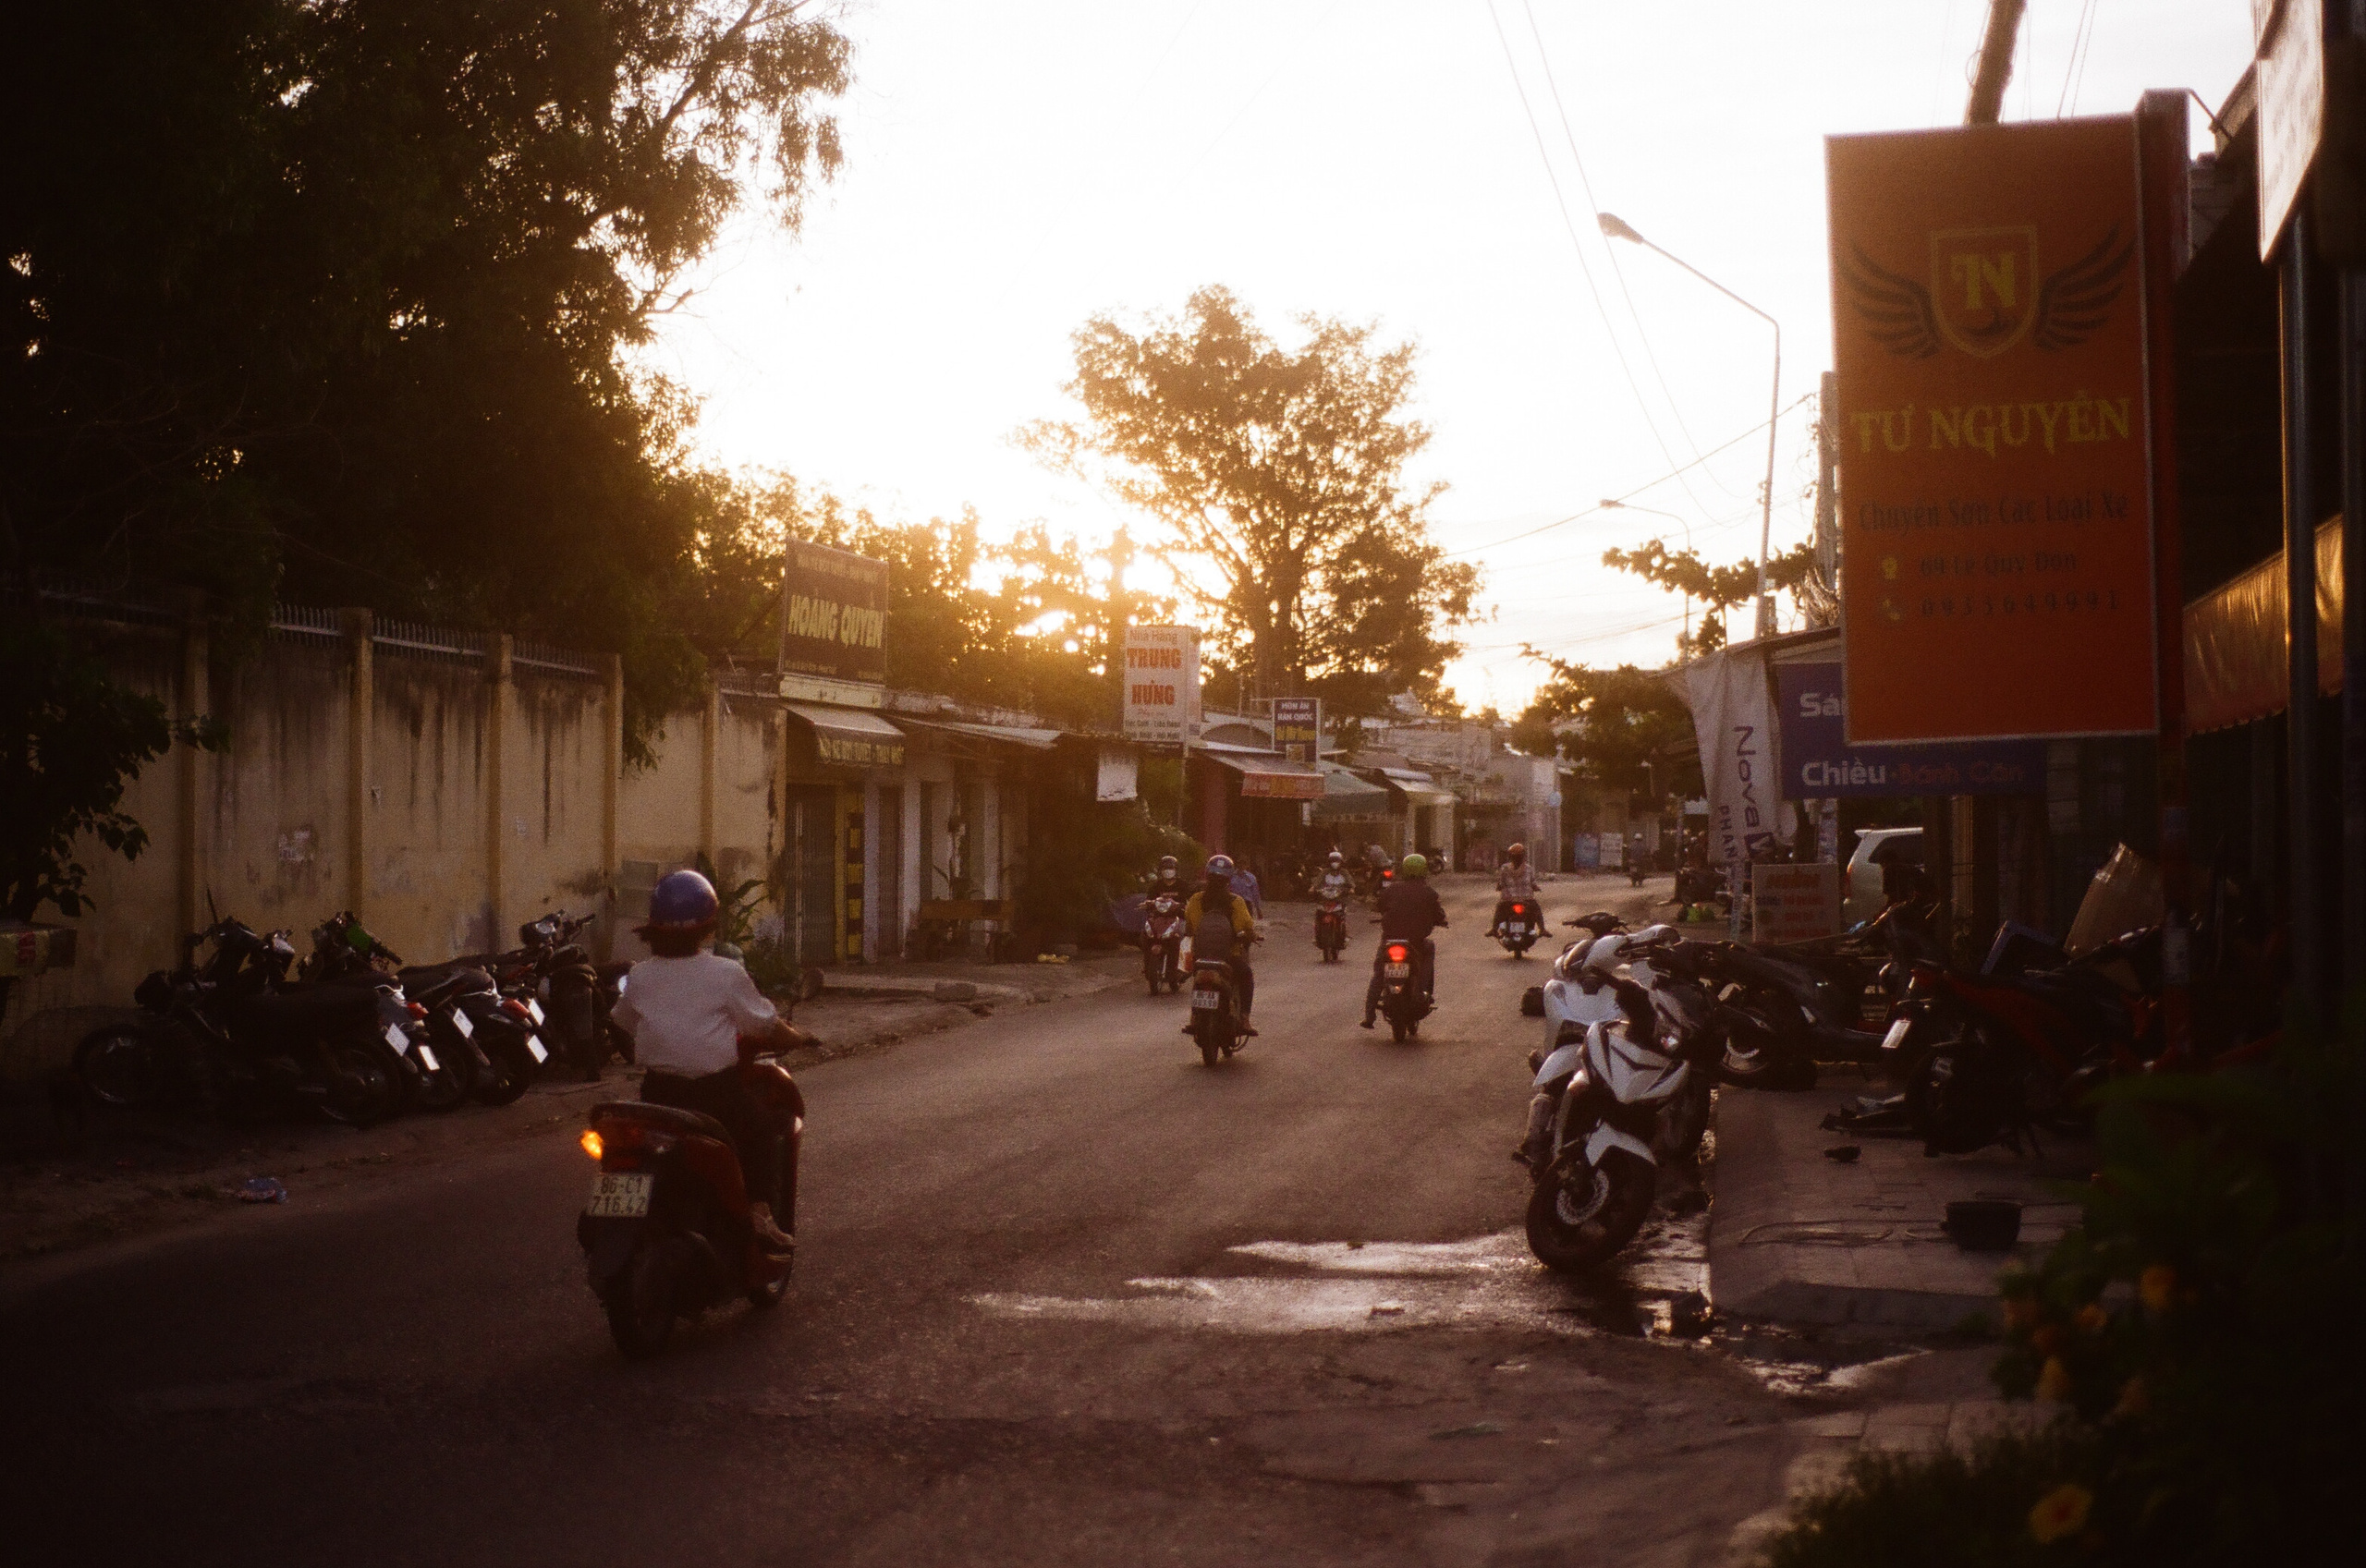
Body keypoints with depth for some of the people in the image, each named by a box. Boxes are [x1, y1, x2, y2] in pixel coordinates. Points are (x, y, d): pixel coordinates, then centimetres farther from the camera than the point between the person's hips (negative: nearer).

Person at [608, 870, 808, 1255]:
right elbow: (764, 1026, -3)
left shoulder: (639, 977, 1)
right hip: (717, 1090, -3)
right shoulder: (726, 974, -11)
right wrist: (795, 1036, 18)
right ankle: (761, 1208, 1)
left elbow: (622, 1022, 18)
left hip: (659, 1091, 4)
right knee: (764, 1128, 17)